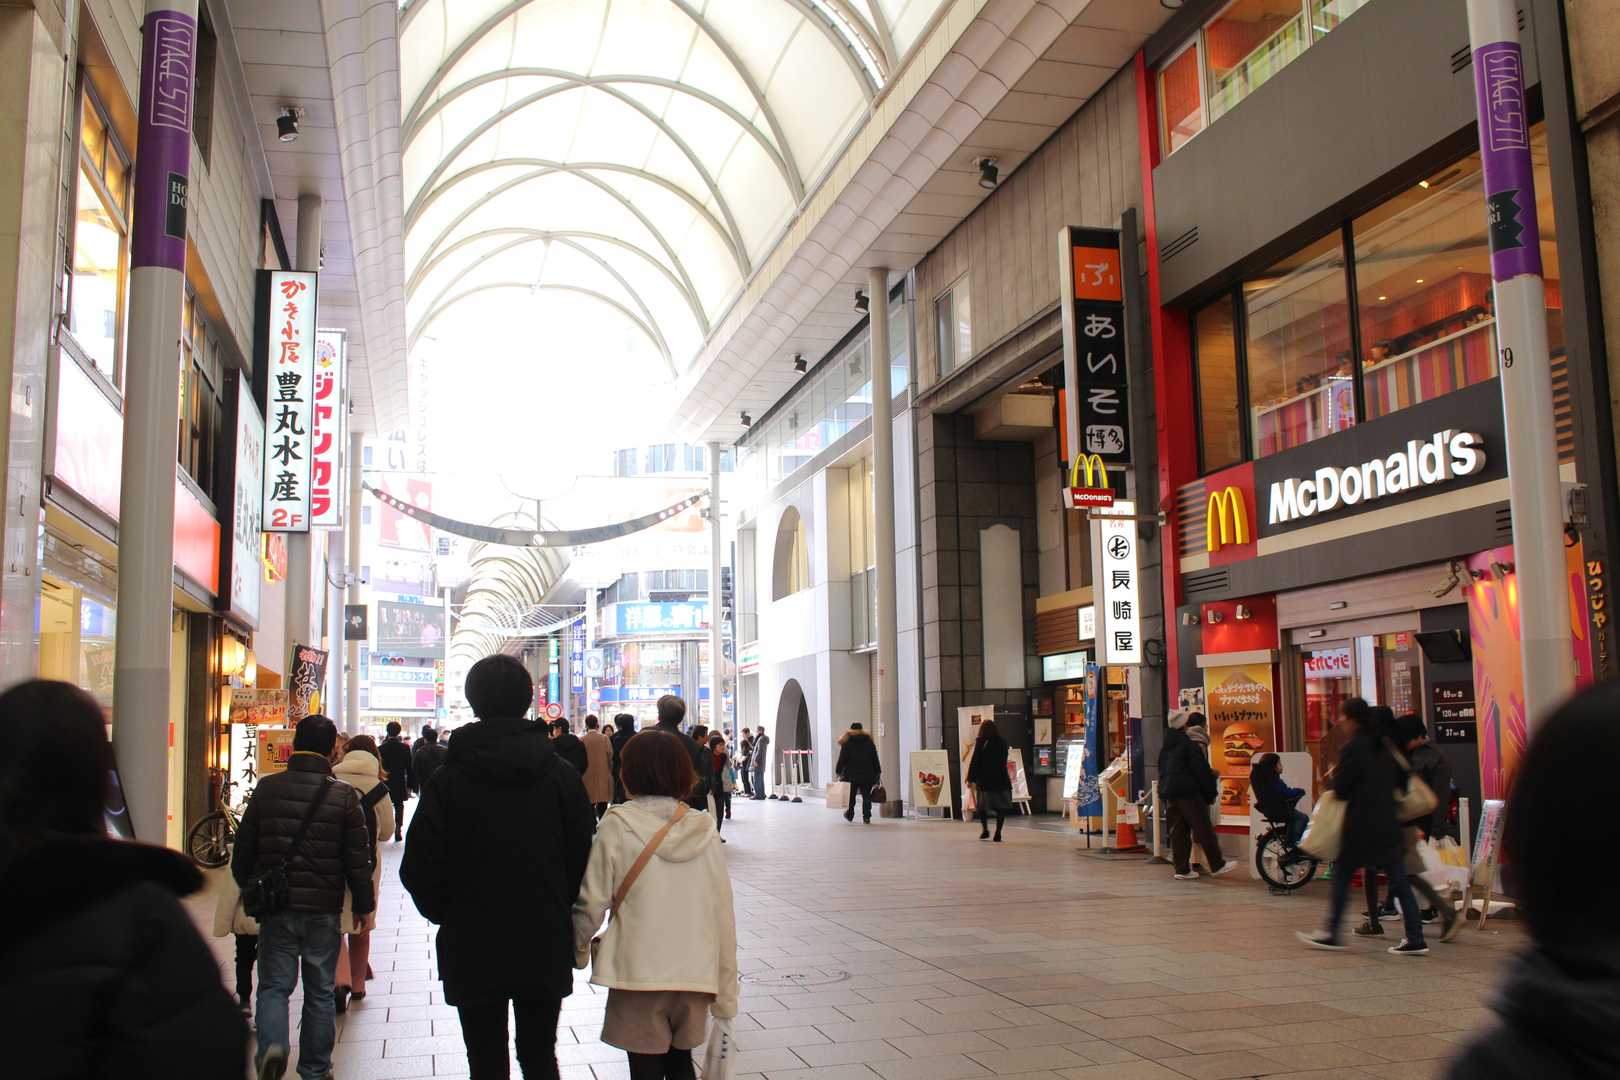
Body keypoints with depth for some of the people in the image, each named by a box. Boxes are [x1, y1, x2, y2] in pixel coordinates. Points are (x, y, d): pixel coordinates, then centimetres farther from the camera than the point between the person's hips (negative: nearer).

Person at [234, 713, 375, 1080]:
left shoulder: (266, 789, -2)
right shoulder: (345, 796, -7)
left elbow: (244, 849, 6)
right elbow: (358, 859, -5)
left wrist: (249, 890, 21)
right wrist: (365, 906, 6)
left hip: (276, 907, 1)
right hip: (324, 911, 0)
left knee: (274, 985, 10)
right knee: (320, 992, 12)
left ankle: (271, 1046, -15)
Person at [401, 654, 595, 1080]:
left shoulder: (446, 781, -10)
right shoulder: (563, 776, -4)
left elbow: (419, 870, -9)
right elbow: (584, 861, -1)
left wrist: (448, 916, 9)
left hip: (473, 952, -2)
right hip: (546, 949, 2)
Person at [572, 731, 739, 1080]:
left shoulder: (618, 825, -8)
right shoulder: (704, 829, 0)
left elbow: (592, 902, -7)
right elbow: (723, 912, 1)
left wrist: (580, 951, 14)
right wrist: (726, 992, 10)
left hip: (639, 972, -3)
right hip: (696, 972, 3)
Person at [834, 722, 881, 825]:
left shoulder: (846, 743, -2)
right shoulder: (869, 742, 6)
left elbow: (842, 759, -6)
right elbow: (875, 760, 8)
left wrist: (838, 771, 2)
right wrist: (877, 772, 13)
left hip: (851, 775, -1)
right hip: (867, 775, 1)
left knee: (851, 796, 13)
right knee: (866, 796, 3)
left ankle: (849, 815, 24)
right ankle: (866, 817, -4)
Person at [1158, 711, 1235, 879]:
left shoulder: (1168, 744, 18)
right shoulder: (1194, 743, -8)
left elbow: (1162, 769, 22)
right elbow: (1201, 771, -11)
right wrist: (1211, 793, -5)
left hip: (1169, 791, 8)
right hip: (1188, 791, -8)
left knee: (1178, 830, 7)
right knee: (1203, 828, -2)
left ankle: (1182, 869, 6)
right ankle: (1217, 865, 2)